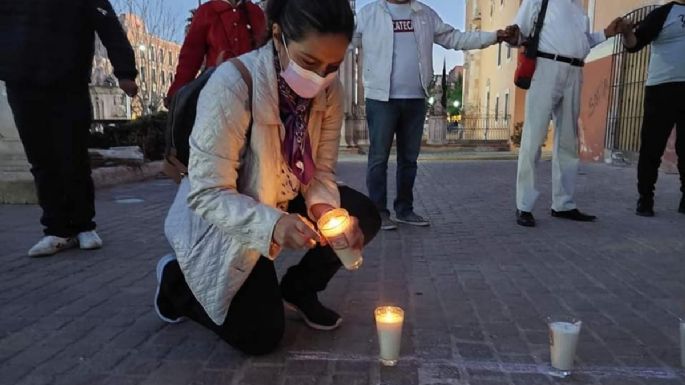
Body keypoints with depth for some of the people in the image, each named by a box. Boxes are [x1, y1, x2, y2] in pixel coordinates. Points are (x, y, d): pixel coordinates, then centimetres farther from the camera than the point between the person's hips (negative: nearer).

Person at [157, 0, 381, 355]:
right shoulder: (231, 85, -31)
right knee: (260, 335, -10)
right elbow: (207, 195, -29)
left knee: (362, 217, -14)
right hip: (221, 220, -5)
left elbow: (321, 170, -5)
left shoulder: (329, 90, -13)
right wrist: (271, 225, -44)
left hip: (283, 205, 6)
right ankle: (177, 282, 17)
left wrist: (326, 209, -26)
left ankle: (298, 288, 12)